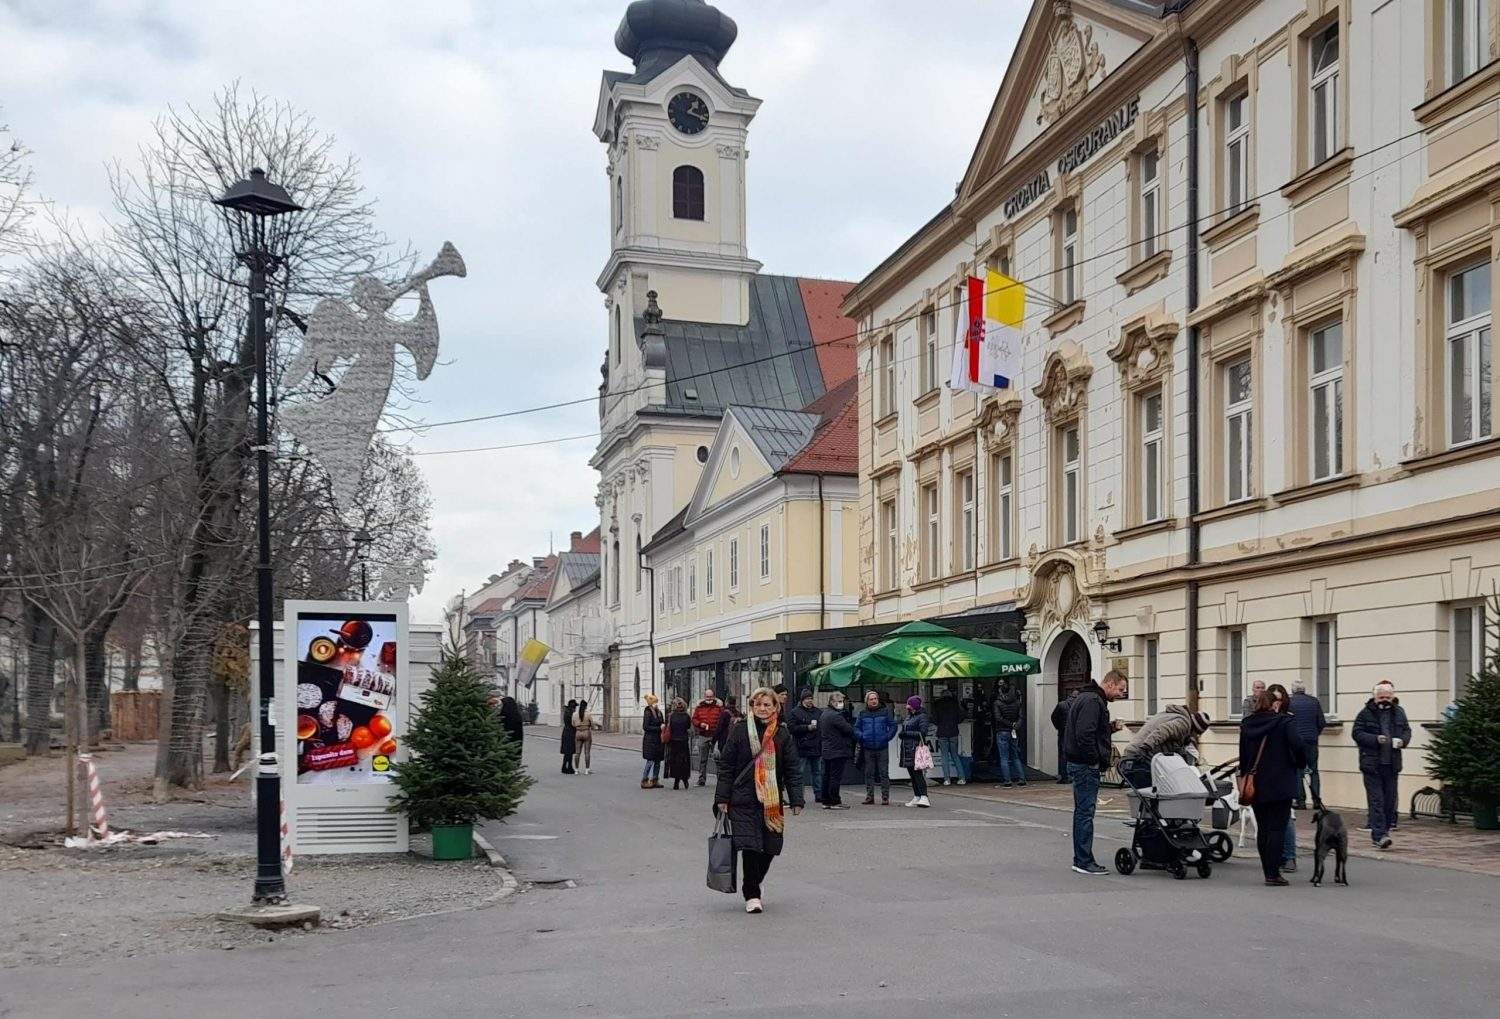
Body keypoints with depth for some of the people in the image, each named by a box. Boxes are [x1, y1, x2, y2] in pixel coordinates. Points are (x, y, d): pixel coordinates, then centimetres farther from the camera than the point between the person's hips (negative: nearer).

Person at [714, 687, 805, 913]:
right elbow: (726, 766, 1)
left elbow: (793, 770, 6)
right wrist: (722, 798, -3)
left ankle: (754, 886, 32)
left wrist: (796, 800, 0)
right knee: (750, 847, -10)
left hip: (772, 802, 2)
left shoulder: (783, 735, 4)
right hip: (744, 800, -2)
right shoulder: (740, 731, -1)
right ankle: (752, 895, 2)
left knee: (769, 848, 7)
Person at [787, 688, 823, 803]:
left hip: (817, 748, 5)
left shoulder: (818, 712, 14)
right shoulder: (795, 712, -1)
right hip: (802, 748, -5)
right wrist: (808, 727, -15)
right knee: (800, 772, -3)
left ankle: (819, 795, 16)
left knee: (817, 772, 10)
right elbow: (792, 728, -11)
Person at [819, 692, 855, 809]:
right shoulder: (836, 715, -16)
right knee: (836, 777, -7)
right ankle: (835, 802, -6)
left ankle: (826, 801, 14)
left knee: (827, 776, 10)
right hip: (838, 750, -10)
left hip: (826, 750, 10)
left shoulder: (823, 715, 15)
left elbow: (820, 733, 21)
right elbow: (848, 729, -18)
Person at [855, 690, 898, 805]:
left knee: (884, 773, -1)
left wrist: (888, 737, -7)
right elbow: (856, 728, 13)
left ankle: (885, 796, 2)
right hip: (868, 748, 2)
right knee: (869, 773, 6)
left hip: (882, 748, -2)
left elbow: (893, 725, 5)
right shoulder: (863, 714, 9)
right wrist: (861, 736, -4)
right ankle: (869, 796, 11)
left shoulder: (885, 712, 4)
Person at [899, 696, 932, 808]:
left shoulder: (922, 717, -7)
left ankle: (924, 797, -19)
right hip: (907, 748, 9)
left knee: (917, 773, -15)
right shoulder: (908, 717, 18)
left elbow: (923, 732, -15)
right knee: (912, 773, 10)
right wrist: (902, 733, 3)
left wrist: (906, 733, -14)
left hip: (916, 748, -9)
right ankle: (916, 797, 16)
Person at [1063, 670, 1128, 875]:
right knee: (1085, 812, -7)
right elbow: (1084, 734, -25)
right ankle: (1084, 862, -5)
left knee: (1082, 812, 13)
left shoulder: (1085, 698, 17)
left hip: (1079, 764, 11)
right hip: (1086, 765, -11)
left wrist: (1110, 727, 10)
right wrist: (1095, 760, -17)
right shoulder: (1092, 701, -16)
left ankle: (1081, 860, 19)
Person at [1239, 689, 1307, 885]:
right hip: (1280, 784, -4)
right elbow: (1297, 745, -19)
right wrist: (1300, 764, -1)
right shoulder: (1283, 722, -8)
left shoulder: (1246, 724, 6)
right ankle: (1273, 873, -6)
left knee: (1262, 828, 12)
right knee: (1277, 828, -2)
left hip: (1255, 785, 5)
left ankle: (1268, 871, 15)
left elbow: (1243, 753, 9)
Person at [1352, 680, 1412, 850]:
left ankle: (1379, 832, 19)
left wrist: (1402, 740, -6)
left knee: (1390, 800, 9)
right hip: (1372, 763, -5)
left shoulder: (1399, 712, 9)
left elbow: (1407, 730, 16)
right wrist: (1376, 739, -20)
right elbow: (1357, 733, -7)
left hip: (1391, 763, 5)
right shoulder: (1366, 713, -5)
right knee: (1376, 799, -8)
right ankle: (1380, 834, -12)